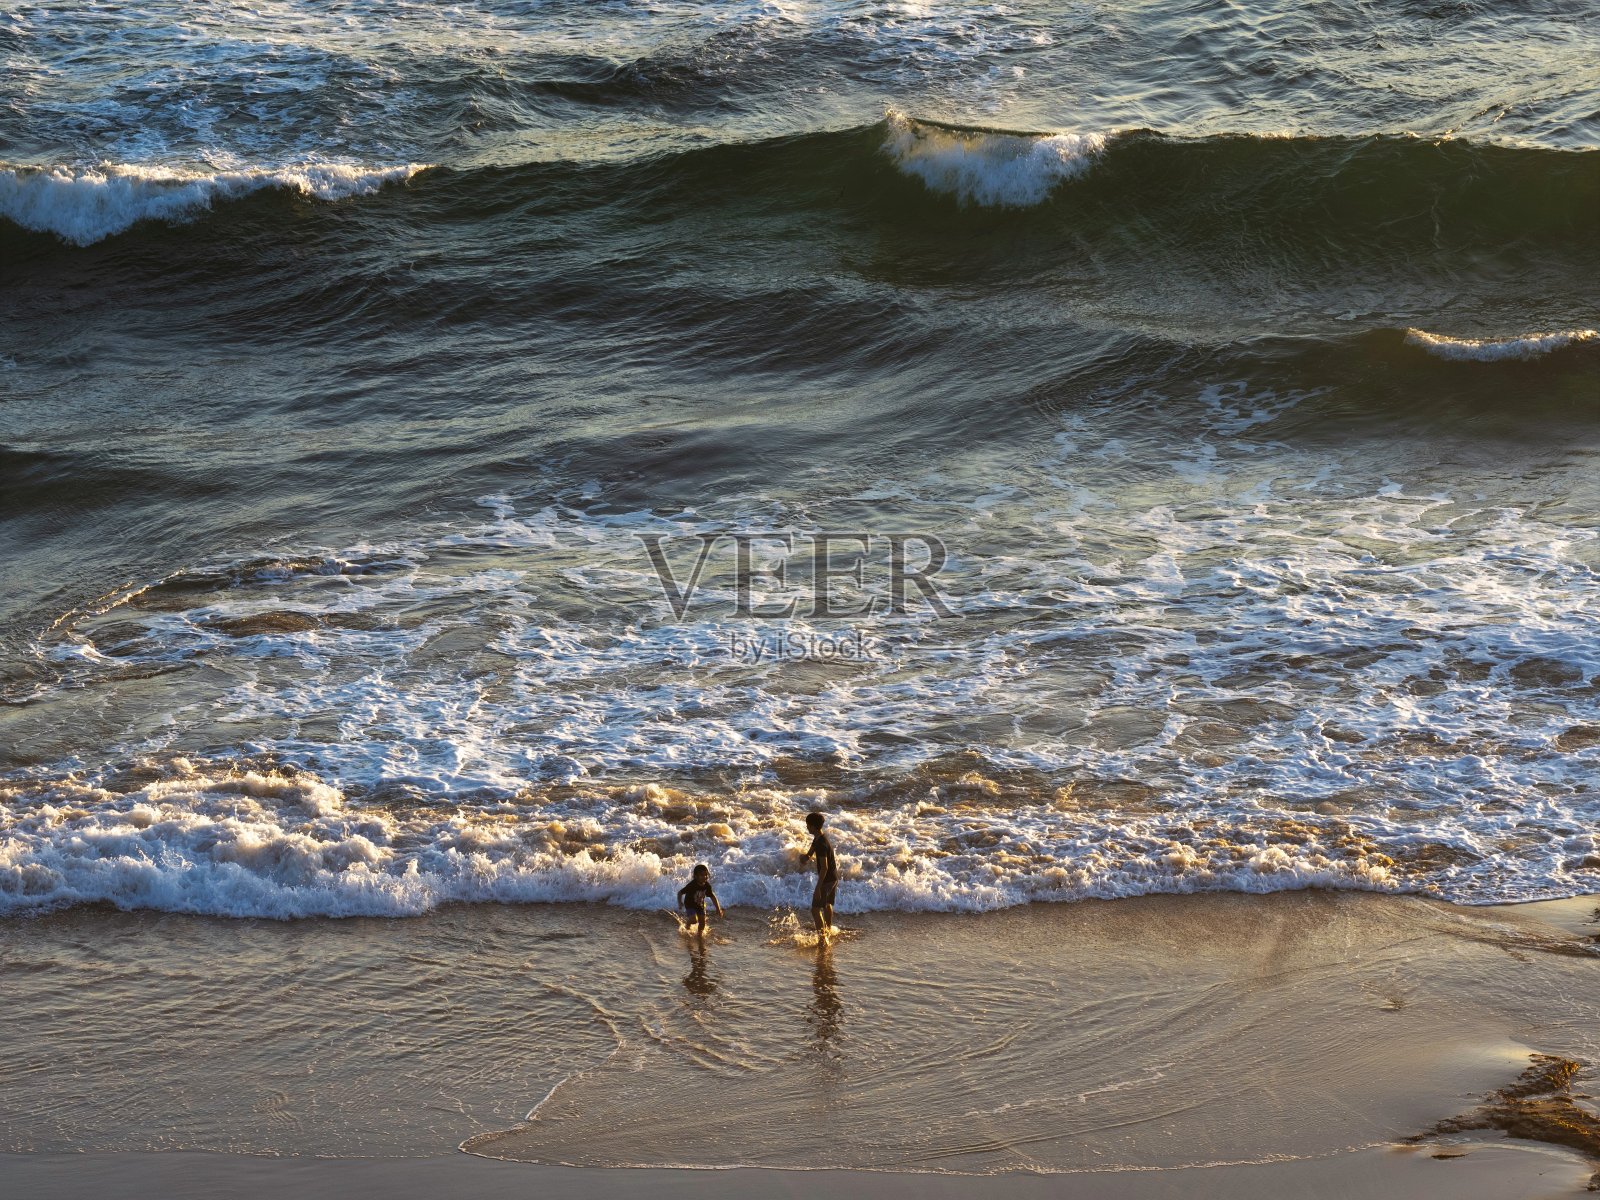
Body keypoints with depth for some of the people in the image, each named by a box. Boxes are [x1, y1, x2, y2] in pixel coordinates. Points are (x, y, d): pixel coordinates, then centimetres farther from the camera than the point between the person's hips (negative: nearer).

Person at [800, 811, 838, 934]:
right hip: (834, 877, 10)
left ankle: (822, 937, -11)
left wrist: (818, 888, -28)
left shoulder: (821, 844, -27)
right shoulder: (818, 838, 4)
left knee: (815, 909, -8)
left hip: (827, 879, -10)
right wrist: (806, 856, -8)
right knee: (827, 904, 28)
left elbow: (824, 867, -28)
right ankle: (828, 929, 46)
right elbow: (810, 853, 18)